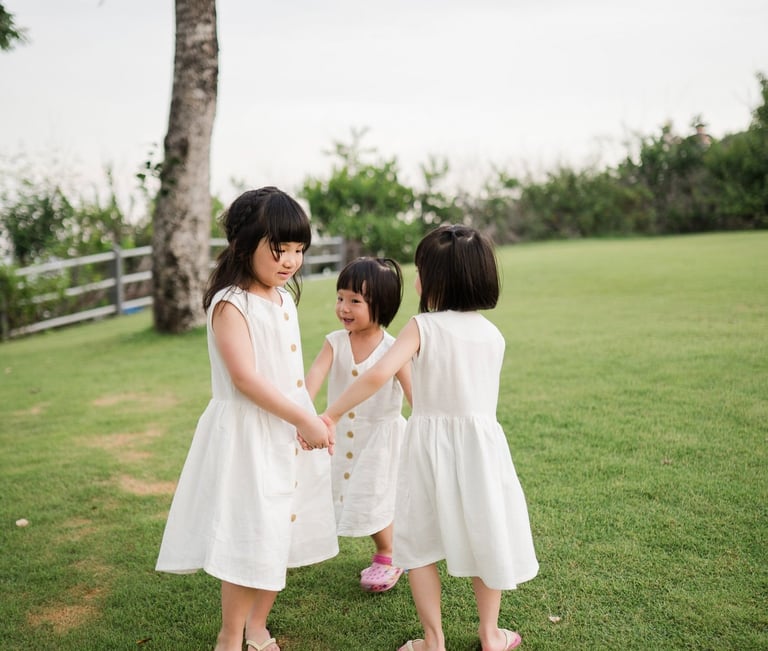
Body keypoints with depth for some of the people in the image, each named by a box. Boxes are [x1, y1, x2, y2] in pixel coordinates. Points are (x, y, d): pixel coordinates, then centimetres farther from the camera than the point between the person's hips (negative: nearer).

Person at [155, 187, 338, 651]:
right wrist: (303, 419, -19)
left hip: (291, 433, 8)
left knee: (281, 533, 15)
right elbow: (245, 378, -22)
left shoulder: (285, 298, 9)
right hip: (248, 435, -8)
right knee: (250, 539, -2)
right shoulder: (230, 304, -16)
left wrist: (312, 418, 12)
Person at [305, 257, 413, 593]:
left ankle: (387, 559, 29)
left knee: (375, 498, 7)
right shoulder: (335, 342, -10)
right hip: (341, 432, 3)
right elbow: (316, 373, -26)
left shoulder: (392, 348, -17)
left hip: (380, 434, -3)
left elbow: (413, 392, -17)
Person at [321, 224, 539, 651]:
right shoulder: (493, 334, 1)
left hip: (429, 444, -3)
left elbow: (377, 375, -25)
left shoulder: (423, 327, -13)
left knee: (419, 543, 15)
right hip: (481, 443, 3)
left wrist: (331, 415, -17)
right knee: (484, 538, 19)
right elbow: (479, 390, 8)